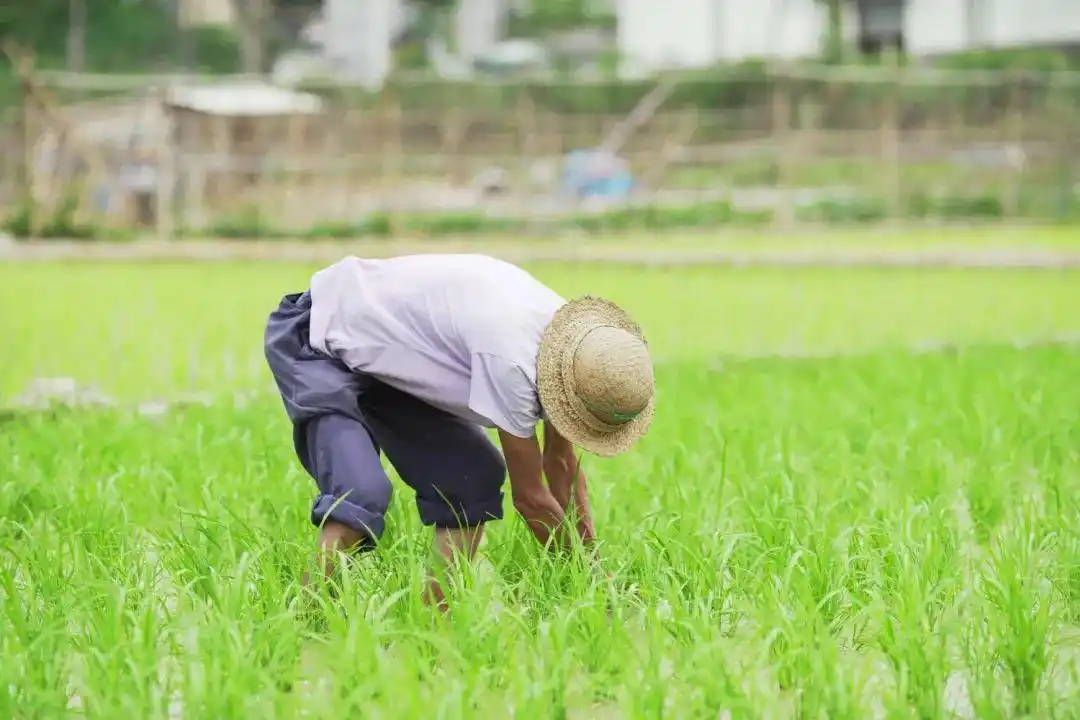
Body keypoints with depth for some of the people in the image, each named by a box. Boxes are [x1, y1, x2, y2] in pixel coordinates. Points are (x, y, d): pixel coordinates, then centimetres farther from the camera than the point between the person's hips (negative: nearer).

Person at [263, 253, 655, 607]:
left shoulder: (571, 337, -10)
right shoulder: (510, 357, -37)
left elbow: (562, 462, 6)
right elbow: (530, 497, -25)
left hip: (378, 353, 9)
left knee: (475, 476, 1)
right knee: (359, 492, -28)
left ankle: (439, 605, 1)